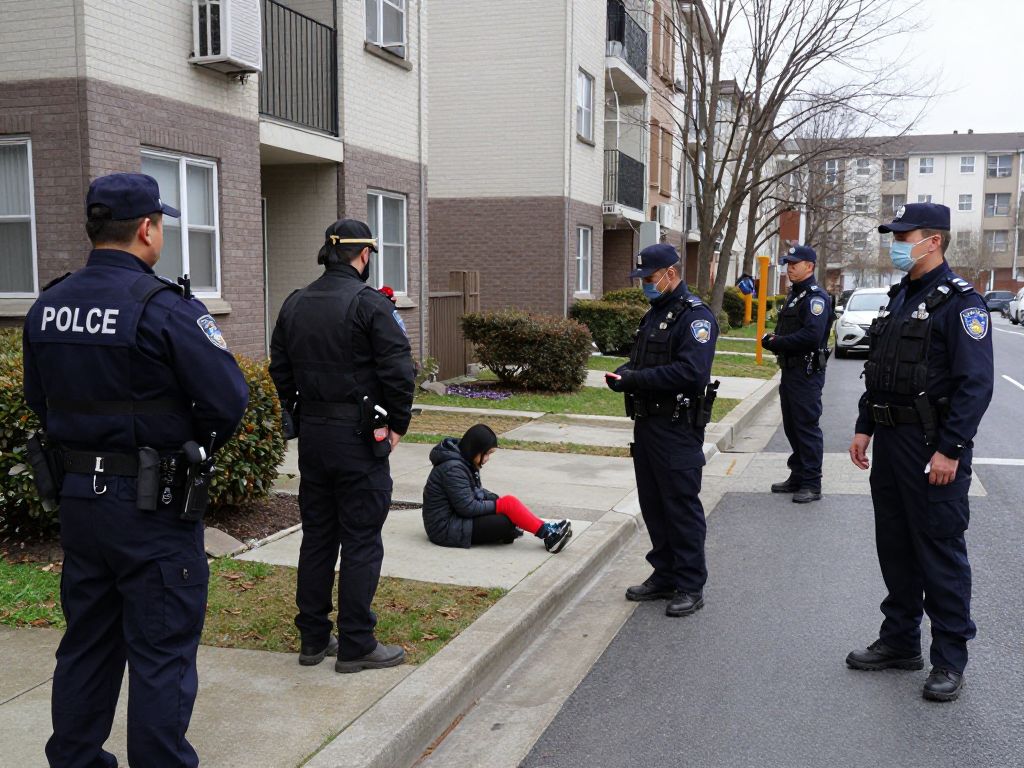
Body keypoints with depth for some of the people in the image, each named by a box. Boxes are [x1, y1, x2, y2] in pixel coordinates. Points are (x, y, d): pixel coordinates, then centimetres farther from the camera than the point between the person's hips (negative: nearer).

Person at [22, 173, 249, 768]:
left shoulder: (47, 307, 4)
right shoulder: (164, 307, -18)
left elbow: (39, 399, 13)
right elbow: (229, 399, -19)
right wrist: (196, 447, 0)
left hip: (77, 500, 7)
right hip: (152, 506, -7)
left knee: (86, 642, 21)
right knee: (161, 652, 5)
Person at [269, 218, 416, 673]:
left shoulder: (294, 305, 8)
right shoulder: (370, 304, -13)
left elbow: (280, 370, 12)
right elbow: (398, 372, -17)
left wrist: (302, 417, 16)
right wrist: (396, 426, -4)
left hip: (311, 435, 7)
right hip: (360, 437, -7)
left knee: (316, 537, 15)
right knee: (361, 541, 2)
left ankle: (313, 639, 23)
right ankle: (356, 646, 9)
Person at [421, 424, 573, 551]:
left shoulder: (465, 462, 9)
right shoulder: (452, 468, -21)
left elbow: (476, 490, 18)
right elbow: (467, 507, -23)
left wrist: (497, 499, 1)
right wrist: (498, 504, -10)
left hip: (456, 519, 10)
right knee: (509, 504, -17)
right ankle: (548, 535, -11)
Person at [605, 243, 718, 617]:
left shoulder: (695, 316, -14)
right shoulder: (654, 313, 16)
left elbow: (691, 372, -26)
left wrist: (636, 380, -24)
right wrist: (624, 374, -1)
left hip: (678, 431, -9)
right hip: (647, 423, 9)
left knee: (682, 507, -1)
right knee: (652, 504, 15)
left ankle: (690, 587, 9)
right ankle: (664, 576, 27)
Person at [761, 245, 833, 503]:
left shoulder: (816, 297, -14)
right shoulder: (794, 295, 18)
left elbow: (812, 335, -27)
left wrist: (777, 343, -19)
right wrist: (774, 340, -2)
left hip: (807, 373, -10)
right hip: (790, 370, 10)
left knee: (807, 426, -5)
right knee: (791, 426, 15)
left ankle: (812, 484, 1)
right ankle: (797, 477, 26)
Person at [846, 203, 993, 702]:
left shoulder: (959, 302, -13)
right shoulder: (899, 297, 14)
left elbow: (976, 383, -18)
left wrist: (950, 450, -21)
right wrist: (865, 429, 15)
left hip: (934, 449, -8)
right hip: (890, 442, 9)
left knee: (940, 550, 0)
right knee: (895, 546, 15)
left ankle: (949, 660, 12)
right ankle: (900, 641, 28)